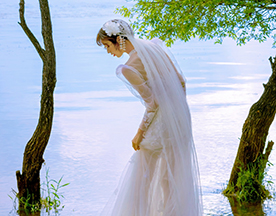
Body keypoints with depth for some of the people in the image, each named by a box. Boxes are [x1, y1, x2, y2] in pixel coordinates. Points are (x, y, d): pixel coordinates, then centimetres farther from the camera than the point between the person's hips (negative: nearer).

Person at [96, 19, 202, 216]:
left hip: (160, 125, -8)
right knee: (173, 174, 20)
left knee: (143, 176, 9)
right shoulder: (155, 45, 2)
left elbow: (152, 103, -20)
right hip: (180, 118, 8)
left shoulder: (129, 68, -20)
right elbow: (181, 81, 7)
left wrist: (140, 132, -9)